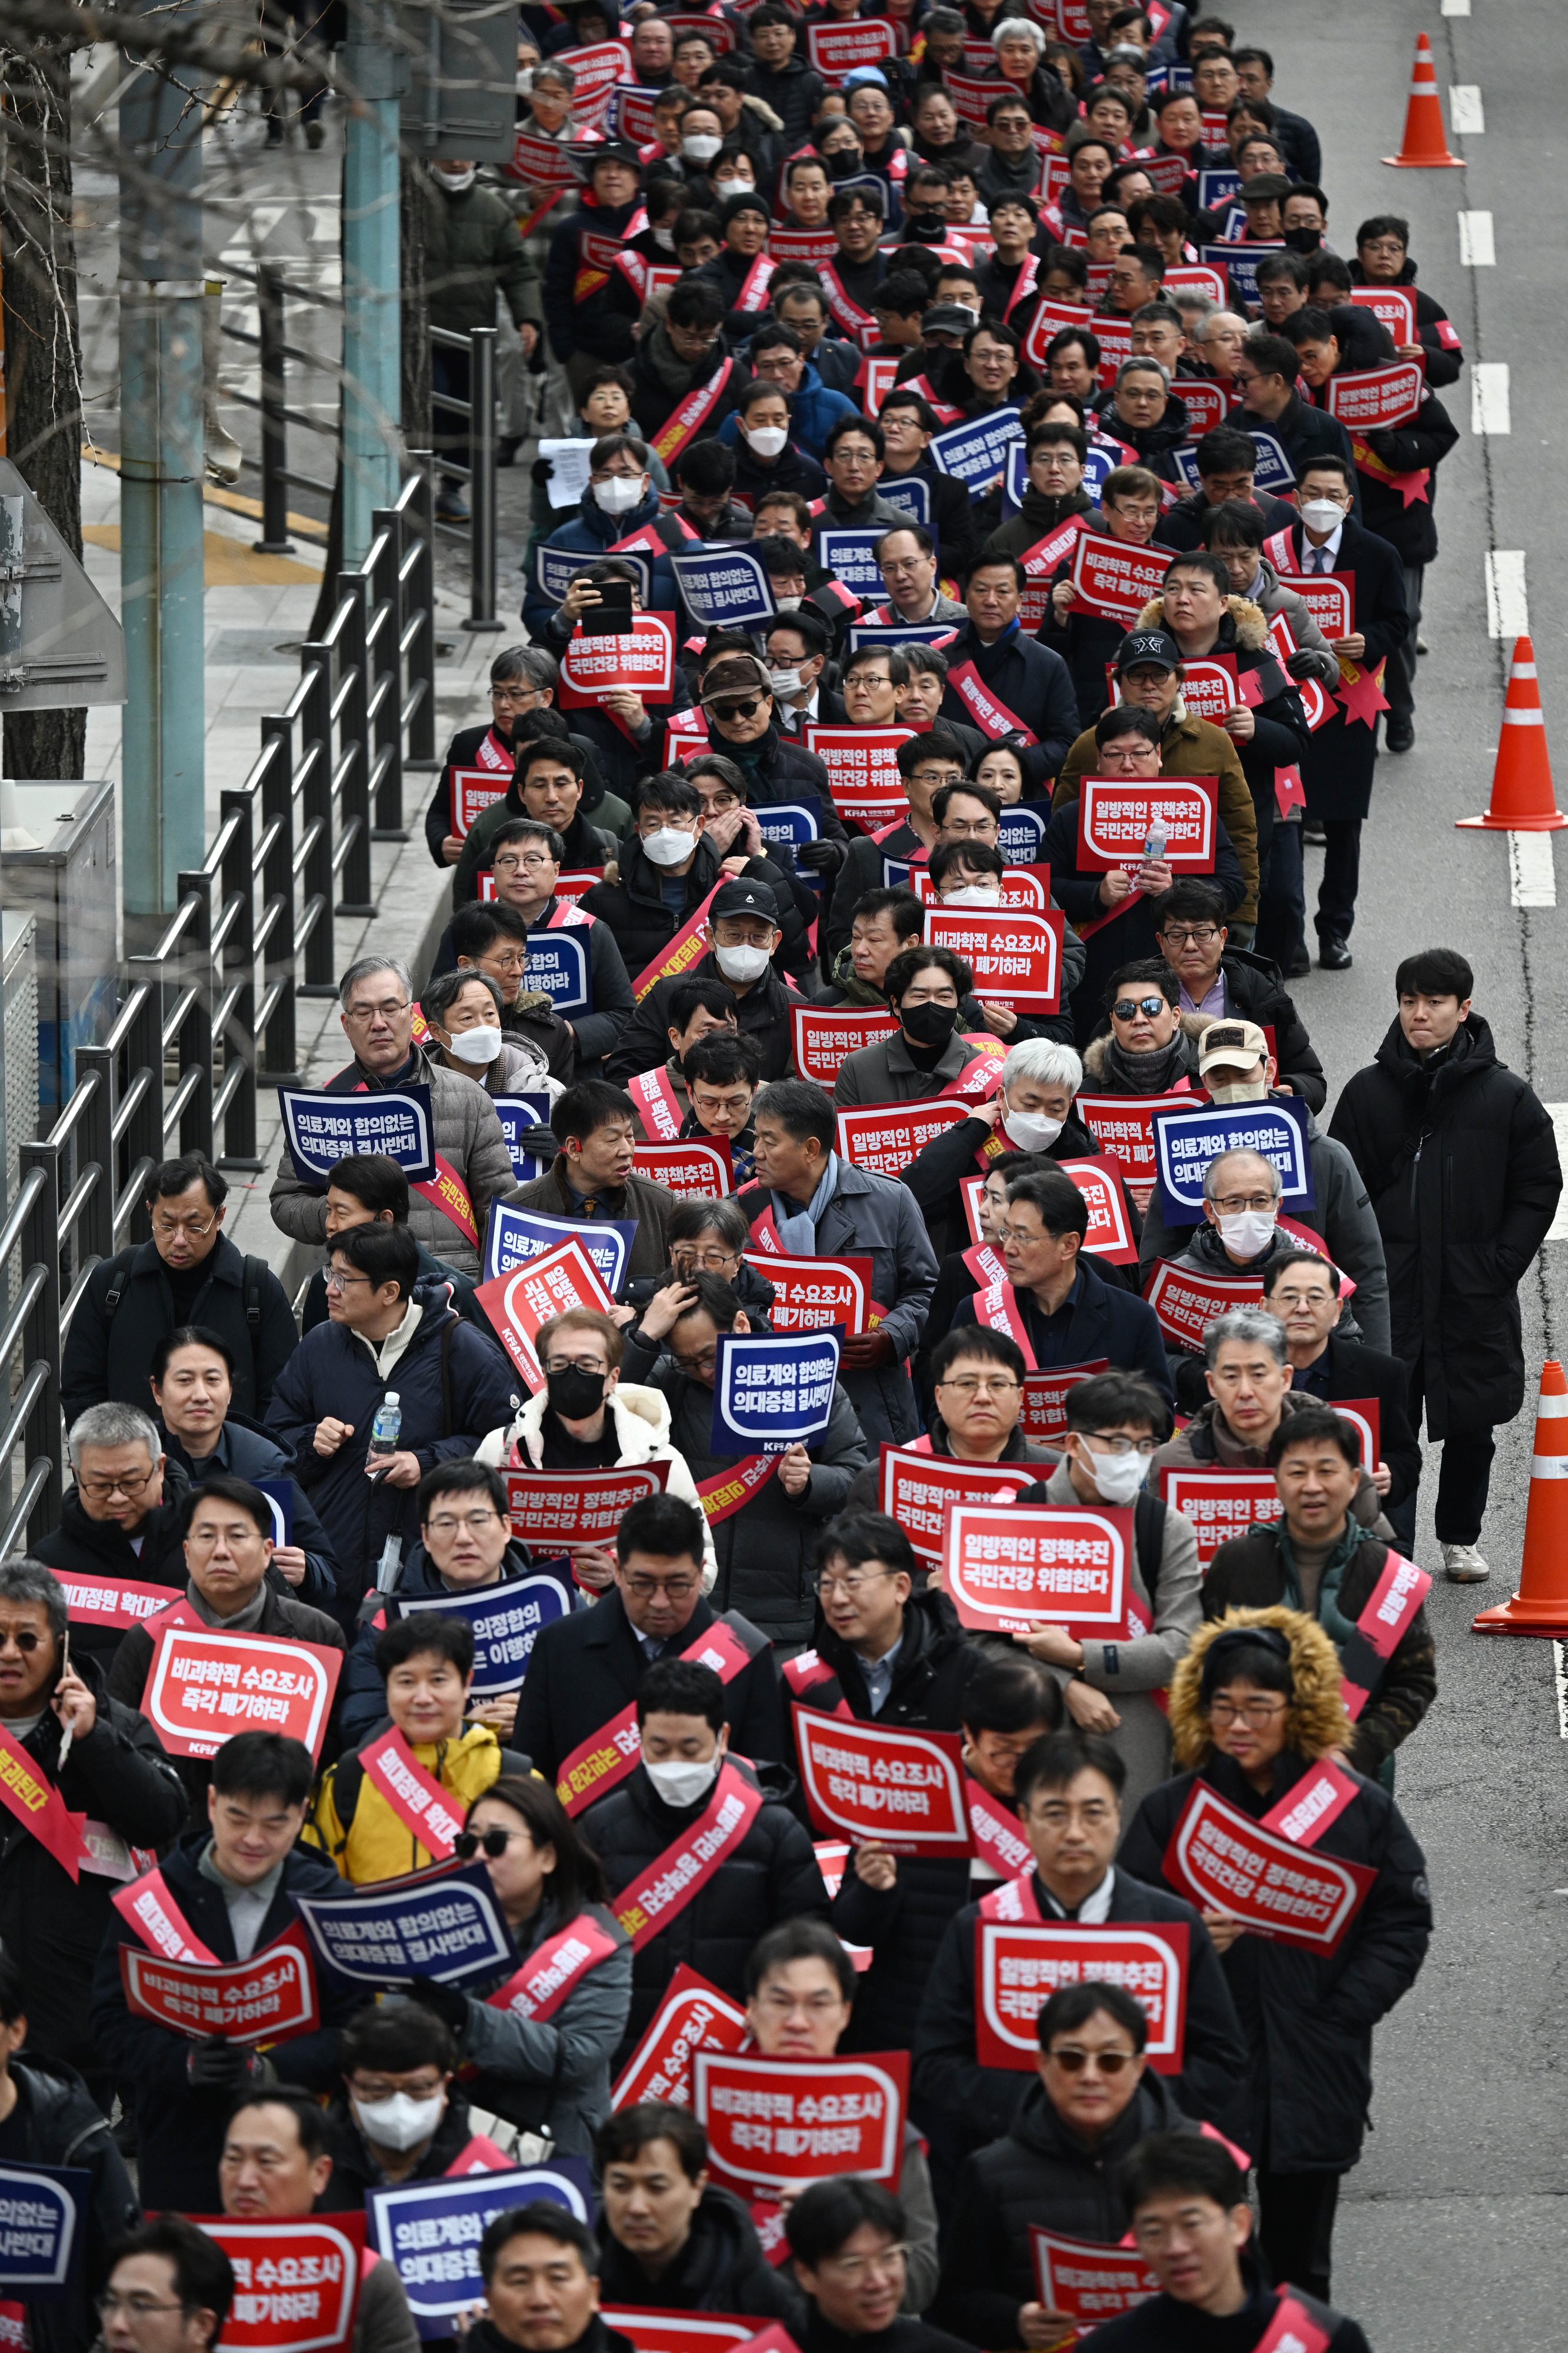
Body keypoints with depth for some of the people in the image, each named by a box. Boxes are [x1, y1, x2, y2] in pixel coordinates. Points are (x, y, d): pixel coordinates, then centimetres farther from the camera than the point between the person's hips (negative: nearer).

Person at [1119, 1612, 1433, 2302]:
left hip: (1313, 2082, 1)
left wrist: (1342, 2015, -8)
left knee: (1298, 2266, 9)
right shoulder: (1170, 1812, 3)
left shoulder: (1360, 1810, 2)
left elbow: (1403, 1924, 3)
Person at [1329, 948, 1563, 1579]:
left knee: (1471, 1426, 11)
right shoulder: (1368, 1093, 3)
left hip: (1474, 1296, 0)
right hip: (1389, 1291, 0)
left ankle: (1460, 1538, 28)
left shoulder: (1507, 1097, 0)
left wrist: (1500, 1267, -6)